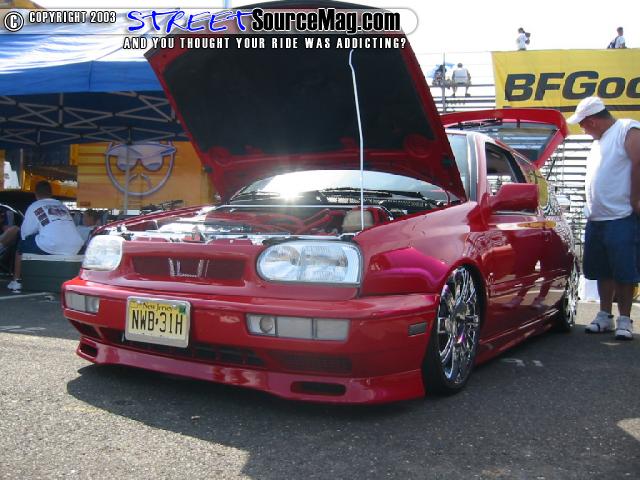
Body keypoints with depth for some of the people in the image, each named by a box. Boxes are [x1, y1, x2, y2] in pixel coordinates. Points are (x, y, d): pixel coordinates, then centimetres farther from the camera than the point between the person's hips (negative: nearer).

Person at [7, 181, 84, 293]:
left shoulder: (34, 207, 11)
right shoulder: (62, 206, 24)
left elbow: (25, 233, 12)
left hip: (51, 248, -5)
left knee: (22, 245, 23)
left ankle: (16, 281, 25)